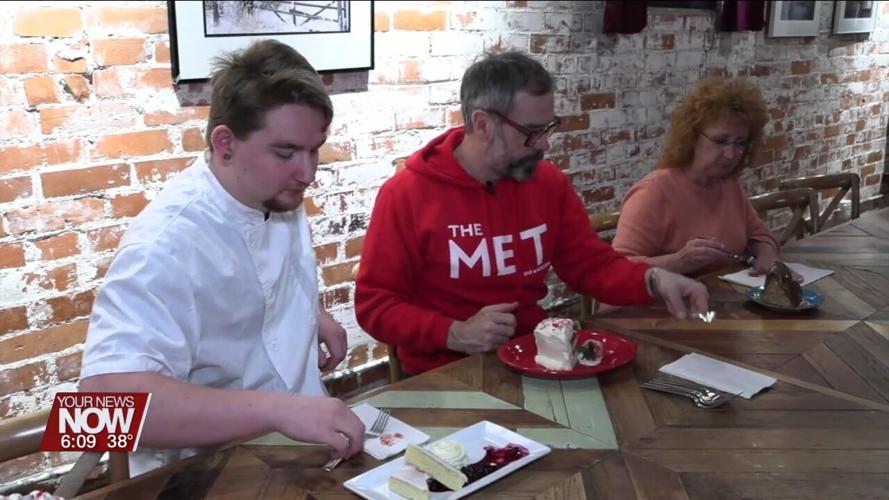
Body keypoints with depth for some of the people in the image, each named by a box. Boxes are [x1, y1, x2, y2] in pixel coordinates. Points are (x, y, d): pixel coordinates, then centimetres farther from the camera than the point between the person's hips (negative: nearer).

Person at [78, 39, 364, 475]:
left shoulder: (278, 196, 0)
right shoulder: (168, 243, -24)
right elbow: (107, 396, -35)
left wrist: (312, 315, 3)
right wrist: (279, 409, -39)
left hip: (303, 442, 7)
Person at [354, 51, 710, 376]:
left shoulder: (549, 182, 3)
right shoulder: (405, 195, -12)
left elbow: (591, 264, 7)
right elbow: (373, 305, -9)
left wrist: (652, 279, -12)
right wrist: (454, 334, -22)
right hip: (446, 373, -3)